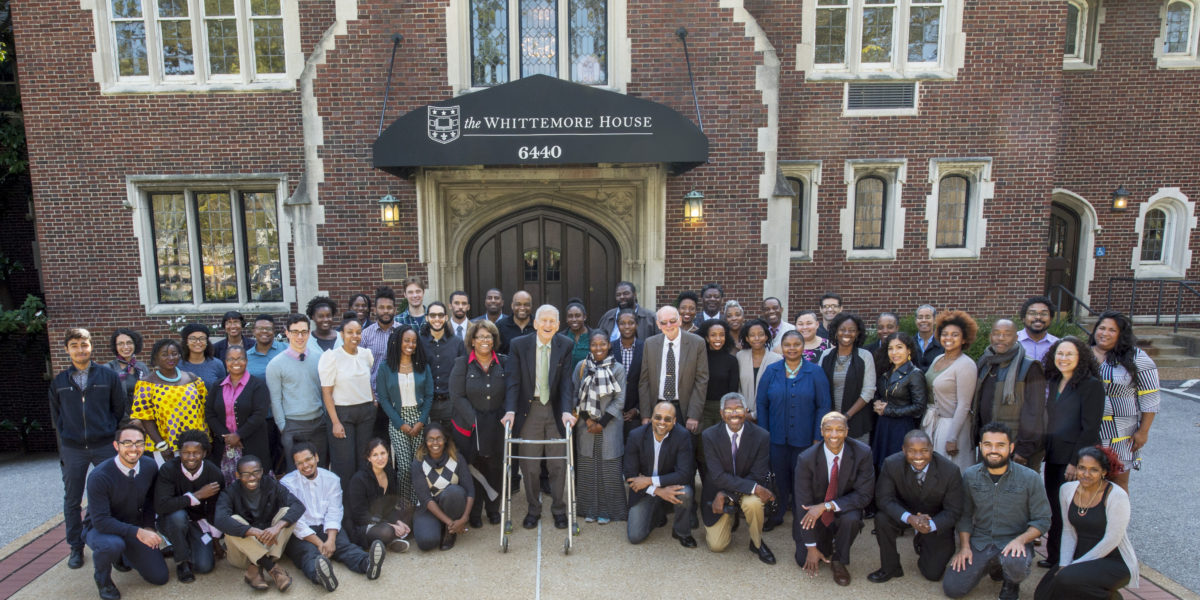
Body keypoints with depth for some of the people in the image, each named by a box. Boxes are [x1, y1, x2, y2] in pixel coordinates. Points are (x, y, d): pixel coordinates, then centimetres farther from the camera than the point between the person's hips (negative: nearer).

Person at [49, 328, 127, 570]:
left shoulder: (108, 376, 1)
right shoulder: (59, 382, 6)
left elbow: (121, 410, 4)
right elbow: (56, 418, 11)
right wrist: (63, 448, 7)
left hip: (105, 446, -2)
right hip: (72, 450, 2)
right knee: (72, 501, 10)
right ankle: (76, 547, 25)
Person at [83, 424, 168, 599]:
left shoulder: (150, 466, -11)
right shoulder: (99, 476, -26)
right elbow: (100, 521, -27)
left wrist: (148, 527, -2)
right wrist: (137, 532, -32)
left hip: (136, 527, 4)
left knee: (160, 577, -1)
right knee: (112, 545, -40)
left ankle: (124, 556, 27)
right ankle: (102, 578, -5)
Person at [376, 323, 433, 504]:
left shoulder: (423, 367, 7)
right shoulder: (385, 368, 1)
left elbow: (429, 396, 5)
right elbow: (383, 399, -1)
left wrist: (421, 422, -6)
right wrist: (401, 424, -7)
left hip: (420, 419, 2)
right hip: (397, 422, -1)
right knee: (404, 466, -6)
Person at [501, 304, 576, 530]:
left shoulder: (565, 345, -5)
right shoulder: (519, 344, -6)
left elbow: (566, 381, -8)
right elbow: (512, 379, -9)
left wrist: (567, 410, -20)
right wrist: (510, 410, -20)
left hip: (555, 410, 0)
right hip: (529, 410, 0)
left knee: (558, 463, 8)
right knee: (529, 465, 9)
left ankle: (559, 509, 27)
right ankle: (533, 509, 28)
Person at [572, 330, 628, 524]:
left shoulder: (618, 368, -3)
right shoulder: (581, 366, 1)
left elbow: (619, 401, -3)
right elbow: (575, 395, 3)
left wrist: (602, 423, -8)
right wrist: (587, 419, -5)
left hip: (609, 426, -1)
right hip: (586, 425, 1)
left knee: (609, 469, 0)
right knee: (587, 468, 6)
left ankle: (607, 510, 15)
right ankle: (590, 509, 19)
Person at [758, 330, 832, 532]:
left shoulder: (815, 372, -4)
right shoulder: (771, 371, 0)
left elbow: (823, 406, -4)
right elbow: (762, 403, 2)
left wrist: (818, 437, -7)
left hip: (804, 438, -1)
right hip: (777, 437, 1)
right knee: (779, 476, 12)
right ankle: (777, 514, 30)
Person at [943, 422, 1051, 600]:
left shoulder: (1030, 478, -7)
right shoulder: (970, 475, 0)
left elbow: (1042, 520, -4)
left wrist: (1020, 540, -20)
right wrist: (964, 546, -3)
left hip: (1013, 543, -2)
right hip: (979, 543, 2)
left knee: (1015, 563, -38)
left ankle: (1011, 585, 4)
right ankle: (992, 565, 21)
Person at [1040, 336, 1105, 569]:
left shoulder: (1091, 385, -12)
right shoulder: (1054, 382, 11)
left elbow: (1090, 429, -15)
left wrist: (1076, 461, -17)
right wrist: (1045, 452, 11)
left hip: (1076, 457, -7)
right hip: (1053, 456, 7)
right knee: (1055, 509, 13)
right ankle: (1054, 557, 24)